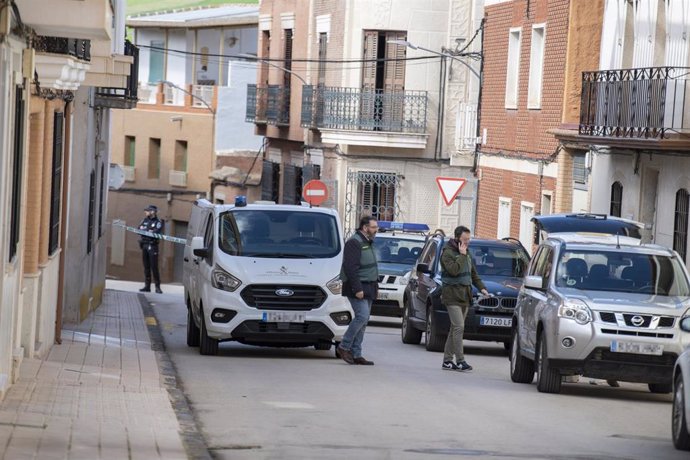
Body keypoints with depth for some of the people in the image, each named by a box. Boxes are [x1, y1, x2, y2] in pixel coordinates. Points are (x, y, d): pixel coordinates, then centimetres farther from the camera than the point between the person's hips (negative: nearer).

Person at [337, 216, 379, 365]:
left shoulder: (368, 243, 18)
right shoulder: (355, 242, -13)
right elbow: (350, 268, -20)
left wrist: (375, 286, 19)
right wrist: (357, 289, -24)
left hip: (368, 288, 10)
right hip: (357, 287, -10)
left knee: (362, 320, 7)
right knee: (362, 316, -17)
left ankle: (356, 354, 8)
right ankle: (344, 347, -8)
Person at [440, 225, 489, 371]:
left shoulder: (466, 253, 17)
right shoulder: (448, 252, -9)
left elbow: (473, 273, 24)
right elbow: (454, 270, -24)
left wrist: (481, 287, 12)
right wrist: (462, 255, -18)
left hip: (464, 297, 8)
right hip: (452, 296, -8)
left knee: (455, 328, 8)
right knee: (459, 327, -15)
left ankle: (447, 360, 12)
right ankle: (460, 360, -17)